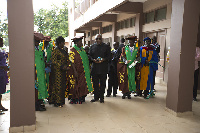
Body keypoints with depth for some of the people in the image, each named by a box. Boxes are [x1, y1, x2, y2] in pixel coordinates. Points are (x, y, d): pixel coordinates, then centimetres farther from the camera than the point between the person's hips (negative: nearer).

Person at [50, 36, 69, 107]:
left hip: (63, 71, 8)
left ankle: (61, 101, 20)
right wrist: (62, 66, -21)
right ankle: (57, 102, 3)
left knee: (63, 86, 11)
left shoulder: (64, 50, 14)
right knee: (58, 86, -4)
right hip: (57, 71, -8)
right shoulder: (55, 50, -11)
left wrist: (66, 66, 6)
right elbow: (53, 61, -16)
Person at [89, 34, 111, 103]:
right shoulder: (92, 46, 13)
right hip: (94, 67, 2)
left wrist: (103, 59, -16)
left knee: (102, 83, 2)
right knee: (95, 83, 5)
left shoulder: (106, 46, 7)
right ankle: (96, 97, 17)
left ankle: (101, 97, 12)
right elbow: (90, 55, 10)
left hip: (103, 68, -2)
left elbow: (109, 56, 3)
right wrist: (93, 60, -10)